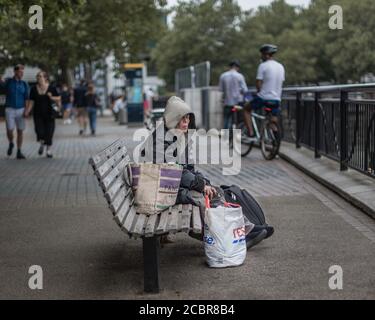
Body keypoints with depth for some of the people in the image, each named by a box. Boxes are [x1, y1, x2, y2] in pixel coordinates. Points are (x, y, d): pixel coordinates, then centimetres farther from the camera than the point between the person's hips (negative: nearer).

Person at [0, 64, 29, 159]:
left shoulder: (24, 84, 4)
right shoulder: (8, 82, 0)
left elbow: (26, 99, 1)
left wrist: (26, 111, -11)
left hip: (20, 110, 2)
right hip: (10, 109, -1)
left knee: (20, 131, -1)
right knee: (10, 130, -11)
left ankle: (19, 152, 6)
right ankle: (11, 144, 20)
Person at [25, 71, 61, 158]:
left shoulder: (51, 88, -2)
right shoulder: (34, 89, 3)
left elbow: (59, 99, 2)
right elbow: (31, 102, 3)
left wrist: (52, 97, -17)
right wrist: (27, 111, -9)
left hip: (49, 114, -1)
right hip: (38, 115, 1)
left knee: (49, 132, 1)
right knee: (40, 131, -11)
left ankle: (49, 150, 19)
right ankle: (42, 144, 21)